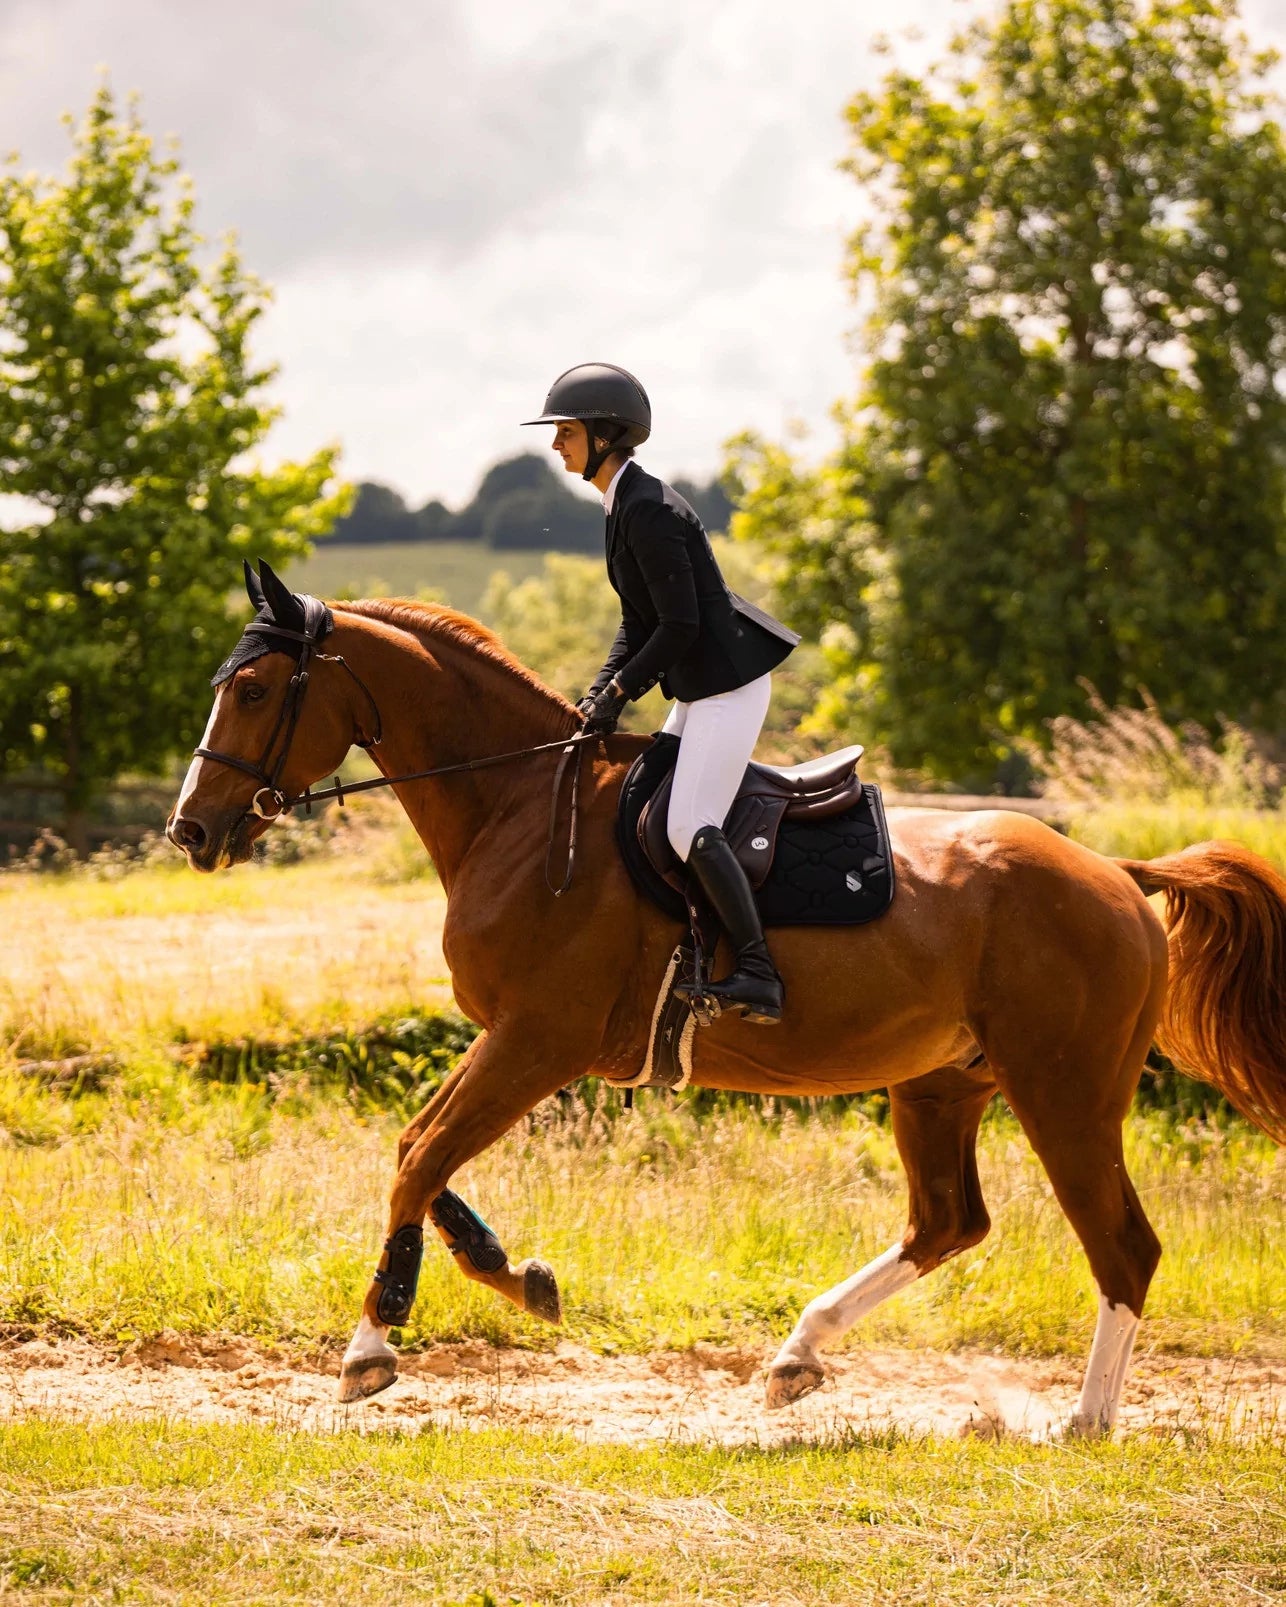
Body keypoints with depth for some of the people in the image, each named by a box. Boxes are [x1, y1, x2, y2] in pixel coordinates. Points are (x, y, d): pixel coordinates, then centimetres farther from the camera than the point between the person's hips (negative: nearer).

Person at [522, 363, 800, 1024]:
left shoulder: (648, 510, -21)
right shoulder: (624, 503, 12)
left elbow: (680, 625, -22)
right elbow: (639, 620, 16)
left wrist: (620, 692, -15)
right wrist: (601, 691, 4)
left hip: (728, 682, -11)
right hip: (701, 687, 11)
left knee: (689, 827, -19)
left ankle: (758, 974, -20)